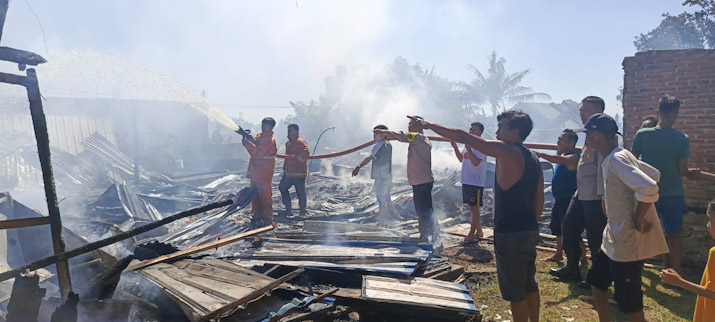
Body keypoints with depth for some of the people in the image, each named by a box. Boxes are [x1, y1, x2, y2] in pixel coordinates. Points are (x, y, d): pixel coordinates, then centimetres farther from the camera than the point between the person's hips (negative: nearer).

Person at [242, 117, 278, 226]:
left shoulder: (269, 140, -16)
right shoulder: (259, 136, 14)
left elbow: (258, 153, -22)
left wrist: (247, 143, -18)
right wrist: (248, 138, -6)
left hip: (264, 173, -9)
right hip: (256, 172, 9)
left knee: (264, 195, -3)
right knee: (255, 194, 15)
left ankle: (267, 218, 4)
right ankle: (257, 216, 25)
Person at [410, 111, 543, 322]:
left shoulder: (506, 151, -16)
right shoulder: (533, 159, 9)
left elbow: (463, 137, -17)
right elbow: (539, 199, 12)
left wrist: (428, 125, -12)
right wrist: (531, 226, 20)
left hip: (510, 234, -9)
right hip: (530, 232, 9)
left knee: (514, 291, 5)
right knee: (529, 284, 21)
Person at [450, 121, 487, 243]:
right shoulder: (468, 144, 12)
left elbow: (476, 162, -24)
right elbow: (461, 159, 19)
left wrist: (468, 148, -26)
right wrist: (455, 147, 6)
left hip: (476, 182, -9)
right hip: (466, 181, 9)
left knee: (474, 208, -3)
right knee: (472, 207, 15)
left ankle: (471, 235, 1)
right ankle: (479, 231, 27)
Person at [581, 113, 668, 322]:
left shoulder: (616, 159, -21)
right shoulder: (617, 157, 9)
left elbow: (649, 187, -34)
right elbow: (655, 174, 21)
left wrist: (638, 220, -21)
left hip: (627, 242, -10)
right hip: (614, 239, 10)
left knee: (629, 304, 1)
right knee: (596, 280, 23)